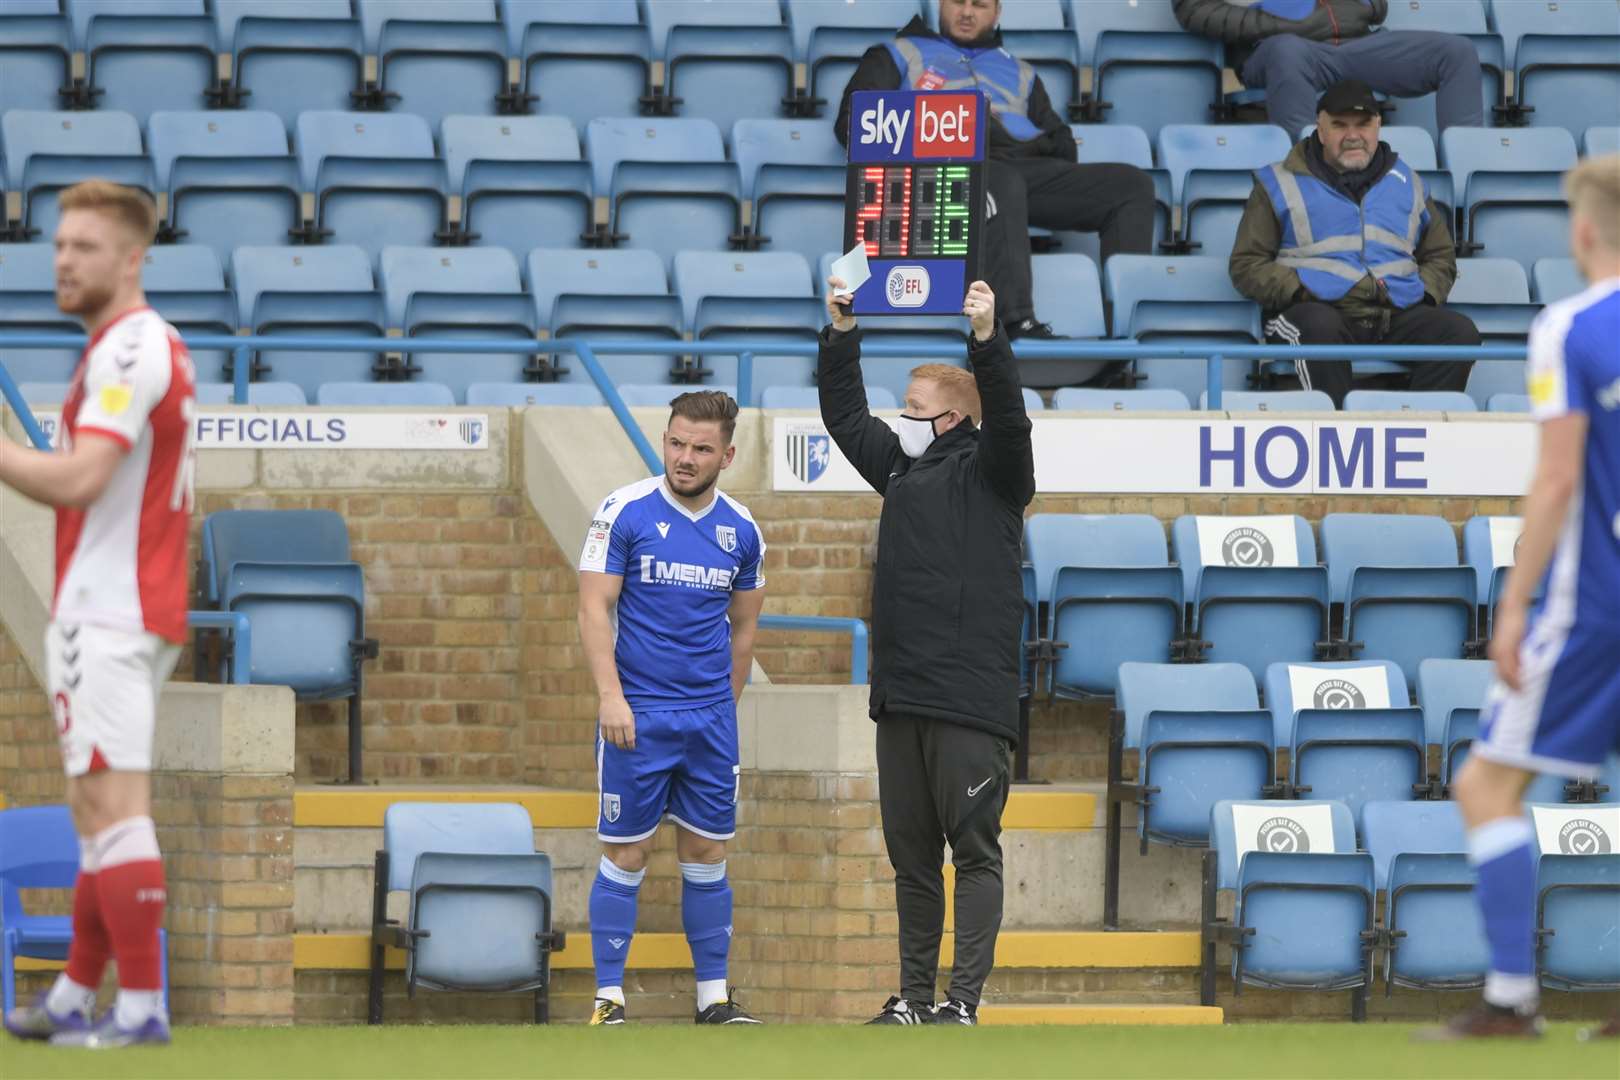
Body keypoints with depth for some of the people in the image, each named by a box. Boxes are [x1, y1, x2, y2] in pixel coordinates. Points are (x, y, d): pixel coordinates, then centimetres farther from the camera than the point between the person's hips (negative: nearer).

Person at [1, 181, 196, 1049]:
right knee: (98, 805, 14)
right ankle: (77, 998, 19)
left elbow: (77, 479, -23)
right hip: (118, 611, 11)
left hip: (109, 617, -11)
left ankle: (140, 1005, -15)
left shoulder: (129, 349, -14)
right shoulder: (148, 345, 18)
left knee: (110, 801, -12)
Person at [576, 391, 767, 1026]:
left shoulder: (741, 530, 6)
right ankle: (608, 999, 3)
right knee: (626, 855, -2)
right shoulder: (626, 512, -6)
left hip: (710, 718, 4)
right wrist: (610, 696, -16)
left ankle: (714, 997, 12)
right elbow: (594, 609, -8)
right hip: (637, 717, -4)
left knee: (706, 855, 6)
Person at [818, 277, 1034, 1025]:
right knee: (910, 852, 9)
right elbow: (844, 415, 27)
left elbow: (1007, 418, -20)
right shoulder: (901, 467, 18)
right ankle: (913, 998, 14)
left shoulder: (988, 471, -1)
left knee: (973, 850, -7)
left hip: (970, 700, -8)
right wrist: (841, 334, 20)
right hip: (900, 696, 8)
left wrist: (988, 341, -31)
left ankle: (963, 1003, -10)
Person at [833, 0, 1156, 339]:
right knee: (1002, 183, -42)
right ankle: (1015, 322, -56)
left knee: (1133, 185, -18)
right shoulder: (900, 55, 28)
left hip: (1026, 163, 5)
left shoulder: (1018, 71, 37)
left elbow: (1061, 142, 31)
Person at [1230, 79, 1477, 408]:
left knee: (1460, 333, -25)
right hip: (1319, 308, -3)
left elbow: (1440, 257, 32)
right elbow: (1246, 264, 9)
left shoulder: (1407, 184, 25)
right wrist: (1297, 291, -8)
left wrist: (1425, 293, 9)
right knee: (1320, 328, -40)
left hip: (1395, 316, 3)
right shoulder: (1281, 184, 14)